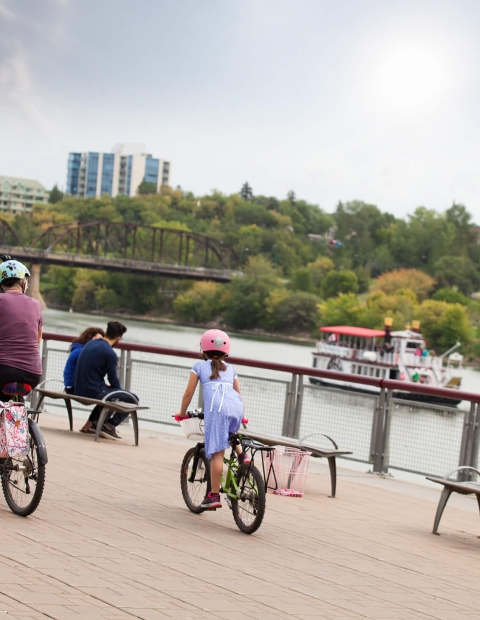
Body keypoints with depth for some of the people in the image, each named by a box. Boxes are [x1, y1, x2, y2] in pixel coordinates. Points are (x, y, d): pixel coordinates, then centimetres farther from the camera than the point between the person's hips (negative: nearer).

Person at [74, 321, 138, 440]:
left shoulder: (90, 344, 10)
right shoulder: (110, 353, -16)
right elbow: (113, 380, -8)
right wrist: (119, 390, 16)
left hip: (79, 390, 9)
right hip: (93, 392, -9)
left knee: (108, 393, 36)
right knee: (133, 399, -1)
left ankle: (90, 424, 31)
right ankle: (109, 426, 0)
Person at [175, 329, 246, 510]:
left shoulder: (200, 366, 21)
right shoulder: (230, 368, 32)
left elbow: (188, 393, 19)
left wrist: (182, 413, 33)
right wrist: (240, 416, 49)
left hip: (217, 408, -4)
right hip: (236, 407, 4)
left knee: (217, 452, -5)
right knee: (231, 433, 37)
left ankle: (214, 495, -6)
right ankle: (241, 454, 11)